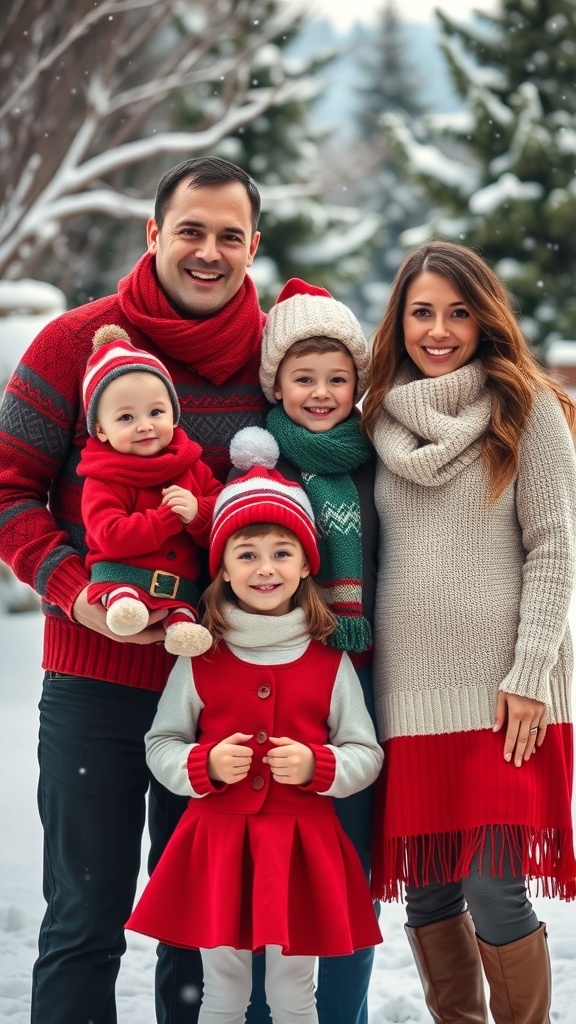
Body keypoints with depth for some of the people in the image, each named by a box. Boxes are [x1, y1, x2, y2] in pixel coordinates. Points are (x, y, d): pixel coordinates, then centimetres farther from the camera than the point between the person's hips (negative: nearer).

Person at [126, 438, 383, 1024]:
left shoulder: (329, 663, 0)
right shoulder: (200, 660, 0)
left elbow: (367, 754, 4)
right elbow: (160, 745, 5)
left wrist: (315, 766, -14)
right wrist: (206, 764, -13)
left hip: (302, 848, 0)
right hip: (217, 844, 0)